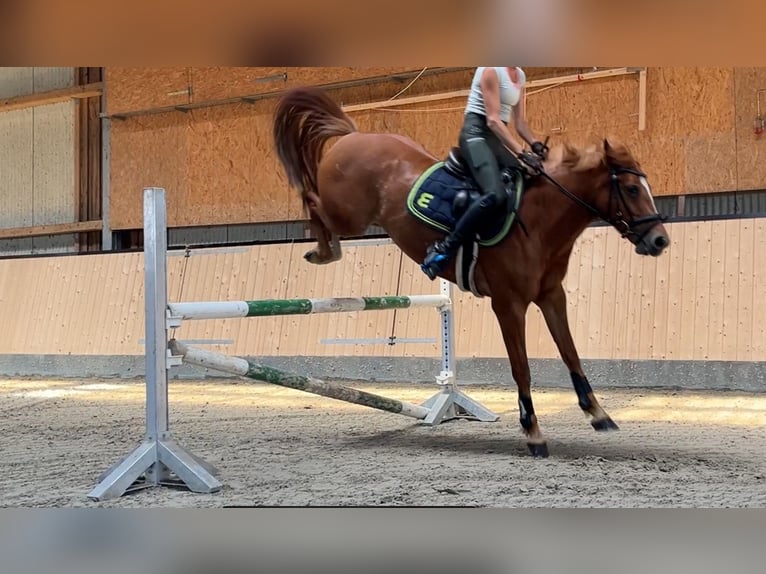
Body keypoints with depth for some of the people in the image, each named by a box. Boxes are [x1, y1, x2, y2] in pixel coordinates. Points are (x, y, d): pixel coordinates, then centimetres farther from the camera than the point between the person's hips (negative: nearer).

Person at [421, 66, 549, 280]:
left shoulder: (520, 76, 16)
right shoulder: (492, 69, -11)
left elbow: (519, 122, 17)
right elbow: (492, 120, -17)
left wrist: (536, 145, -3)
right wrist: (521, 153, -24)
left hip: (497, 138, 10)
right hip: (477, 133, -9)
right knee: (495, 194, -29)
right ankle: (444, 248, -25)